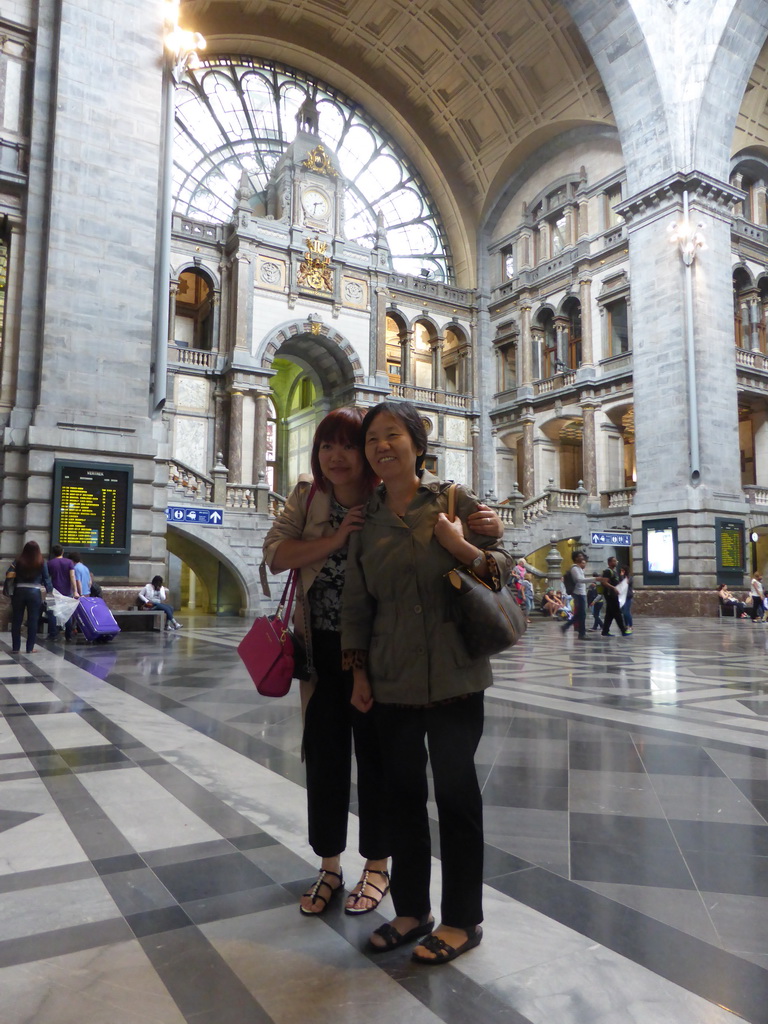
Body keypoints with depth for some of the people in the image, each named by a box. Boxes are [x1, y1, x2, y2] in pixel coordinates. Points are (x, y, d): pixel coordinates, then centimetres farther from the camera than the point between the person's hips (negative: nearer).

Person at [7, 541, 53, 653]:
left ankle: (15, 647, 13)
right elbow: (46, 578, 4)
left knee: (16, 620, 9)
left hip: (19, 591, 1)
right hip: (35, 592, -1)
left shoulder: (18, 561, 1)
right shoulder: (41, 562, -1)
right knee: (33, 621, 4)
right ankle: (30, 648, 5)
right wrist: (49, 589, 18)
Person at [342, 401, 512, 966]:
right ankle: (412, 908, 32)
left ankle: (462, 920, 24)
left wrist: (465, 549, -18)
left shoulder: (453, 499, -2)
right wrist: (359, 674, 8)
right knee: (403, 793, 14)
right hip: (391, 681, 4)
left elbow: (503, 565, 2)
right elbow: (356, 602, 11)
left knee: (456, 791, 6)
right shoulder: (366, 520, 7)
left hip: (454, 676, -3)